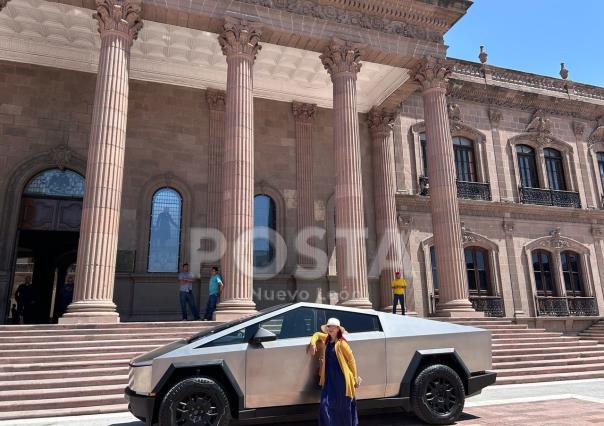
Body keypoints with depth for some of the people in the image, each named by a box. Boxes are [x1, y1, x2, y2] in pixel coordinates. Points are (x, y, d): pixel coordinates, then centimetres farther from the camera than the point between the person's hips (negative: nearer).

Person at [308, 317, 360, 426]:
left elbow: (351, 359, -6)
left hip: (341, 378, -6)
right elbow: (317, 334, 26)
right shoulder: (327, 339, 7)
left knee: (343, 406, 4)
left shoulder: (341, 343, -11)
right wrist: (313, 344, 5)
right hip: (329, 378, 6)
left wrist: (355, 377, -5)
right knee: (326, 405, 1)